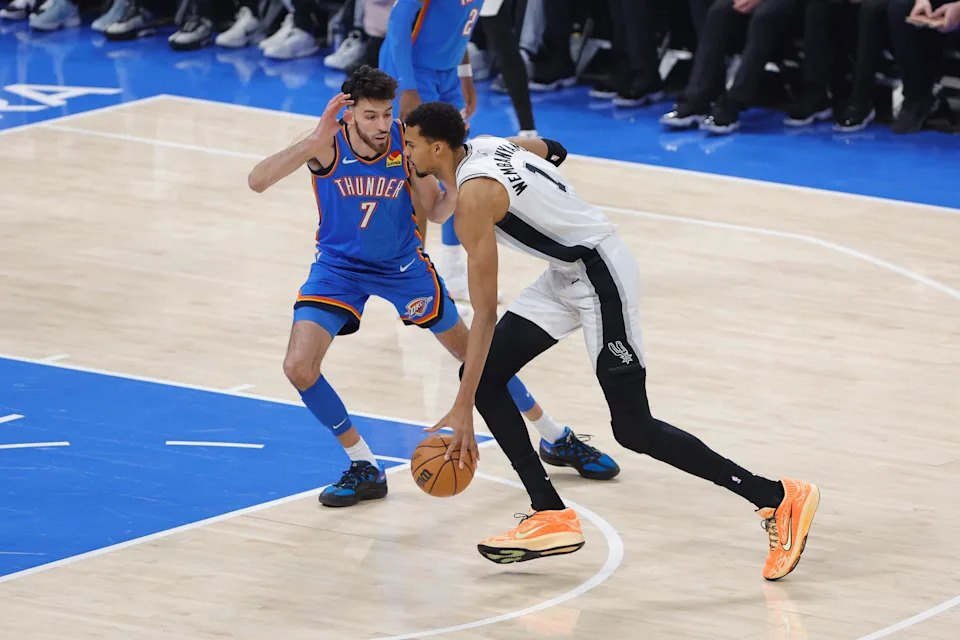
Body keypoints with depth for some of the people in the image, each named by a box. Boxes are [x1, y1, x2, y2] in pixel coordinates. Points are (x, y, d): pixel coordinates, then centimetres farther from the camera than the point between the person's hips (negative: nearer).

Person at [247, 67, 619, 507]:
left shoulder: (406, 141, -21)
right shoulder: (329, 144, -26)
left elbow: (434, 210, -9)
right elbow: (257, 181, -39)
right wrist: (315, 142, -52)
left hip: (401, 265, 1)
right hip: (339, 267, -1)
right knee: (298, 368, -18)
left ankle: (557, 440, 27)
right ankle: (364, 469, 1)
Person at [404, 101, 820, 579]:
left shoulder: (474, 196, -23)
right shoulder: (482, 146, 4)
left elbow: (485, 314, -26)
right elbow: (551, 150, 28)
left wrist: (462, 409, -26)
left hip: (600, 276, -10)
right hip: (568, 274, 10)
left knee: (633, 430, -10)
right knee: (484, 374, 3)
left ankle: (778, 499, -5)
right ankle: (552, 519, 4)